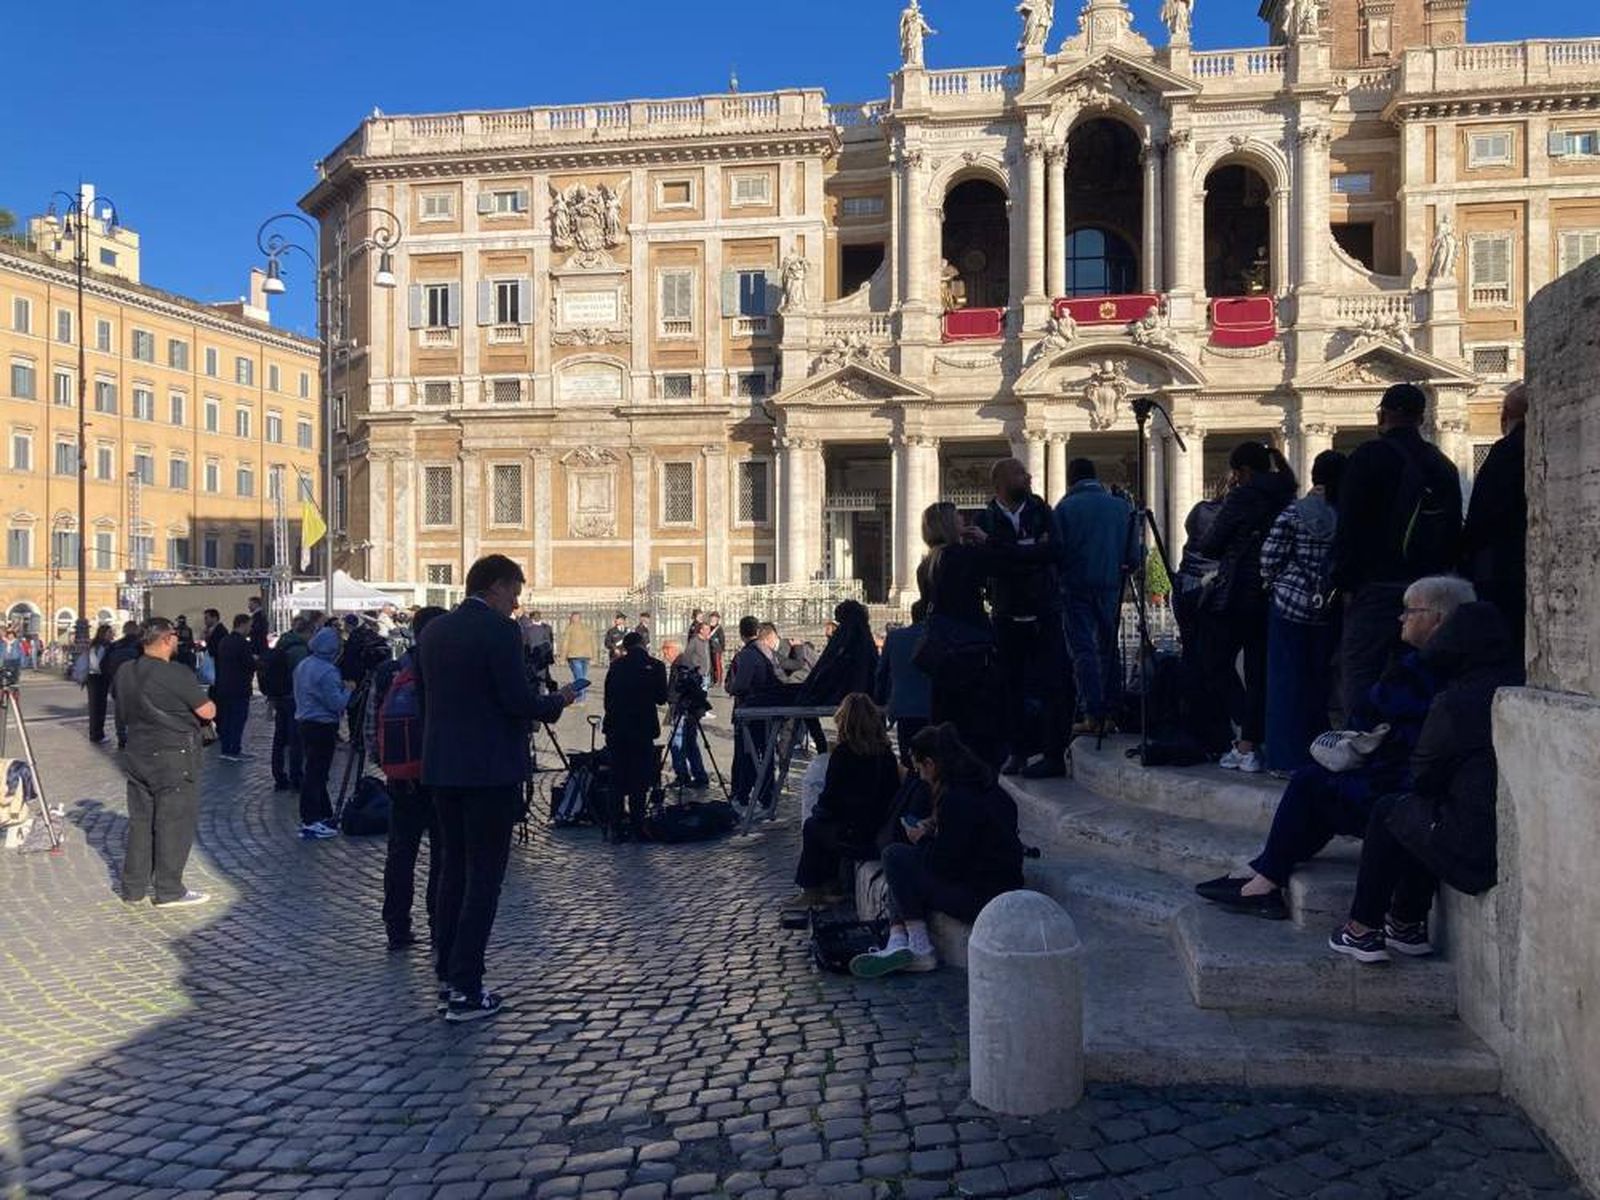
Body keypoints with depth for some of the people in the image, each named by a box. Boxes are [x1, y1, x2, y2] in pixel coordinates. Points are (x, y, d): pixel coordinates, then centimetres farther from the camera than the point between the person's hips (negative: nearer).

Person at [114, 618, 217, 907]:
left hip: (137, 756, 7)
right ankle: (169, 891, 6)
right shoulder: (177, 675, -19)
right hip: (174, 758, -7)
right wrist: (205, 700, 6)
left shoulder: (124, 672, 4)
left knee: (140, 821, 15)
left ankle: (133, 888, 21)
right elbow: (207, 712, -15)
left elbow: (123, 713, 17)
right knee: (174, 823, 1)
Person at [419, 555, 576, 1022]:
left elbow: (424, 697, 15)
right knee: (483, 878, 0)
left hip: (442, 768, 8)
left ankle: (447, 974, 26)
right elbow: (519, 701, -18)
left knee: (453, 870, 18)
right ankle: (465, 991, 3)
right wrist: (558, 700, 0)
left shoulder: (434, 630, 9)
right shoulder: (500, 631, -14)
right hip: (490, 769, -7)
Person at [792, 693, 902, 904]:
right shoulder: (886, 753, 2)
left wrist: (818, 810, 14)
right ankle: (831, 886, 30)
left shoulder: (842, 753, -13)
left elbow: (829, 798, -10)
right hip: (884, 835, 6)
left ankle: (811, 891, 29)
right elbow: (893, 794, 9)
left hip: (856, 838, -6)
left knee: (812, 827, 21)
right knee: (824, 824, 28)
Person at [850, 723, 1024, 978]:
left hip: (981, 898, -10)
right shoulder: (986, 787, 9)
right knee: (903, 867, 15)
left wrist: (922, 840, 0)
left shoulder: (956, 799, -21)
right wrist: (933, 828, 12)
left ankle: (920, 949, -3)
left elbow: (943, 863, -18)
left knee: (896, 856, -7)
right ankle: (898, 944, -2)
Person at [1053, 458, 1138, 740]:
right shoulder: (1121, 506, 5)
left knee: (1083, 650, -1)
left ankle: (1093, 716, -4)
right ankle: (1110, 712, 13)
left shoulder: (1064, 507, -5)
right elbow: (1133, 556, 5)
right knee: (1108, 647, 13)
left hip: (1076, 587, -3)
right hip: (1110, 586, 3)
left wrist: (1059, 578, 10)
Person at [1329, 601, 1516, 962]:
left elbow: (1422, 774, -2)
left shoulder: (1455, 703, -14)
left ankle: (1363, 930, 21)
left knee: (1388, 810, 15)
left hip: (1473, 852, -7)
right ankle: (1408, 926, 34)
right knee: (1422, 808, 27)